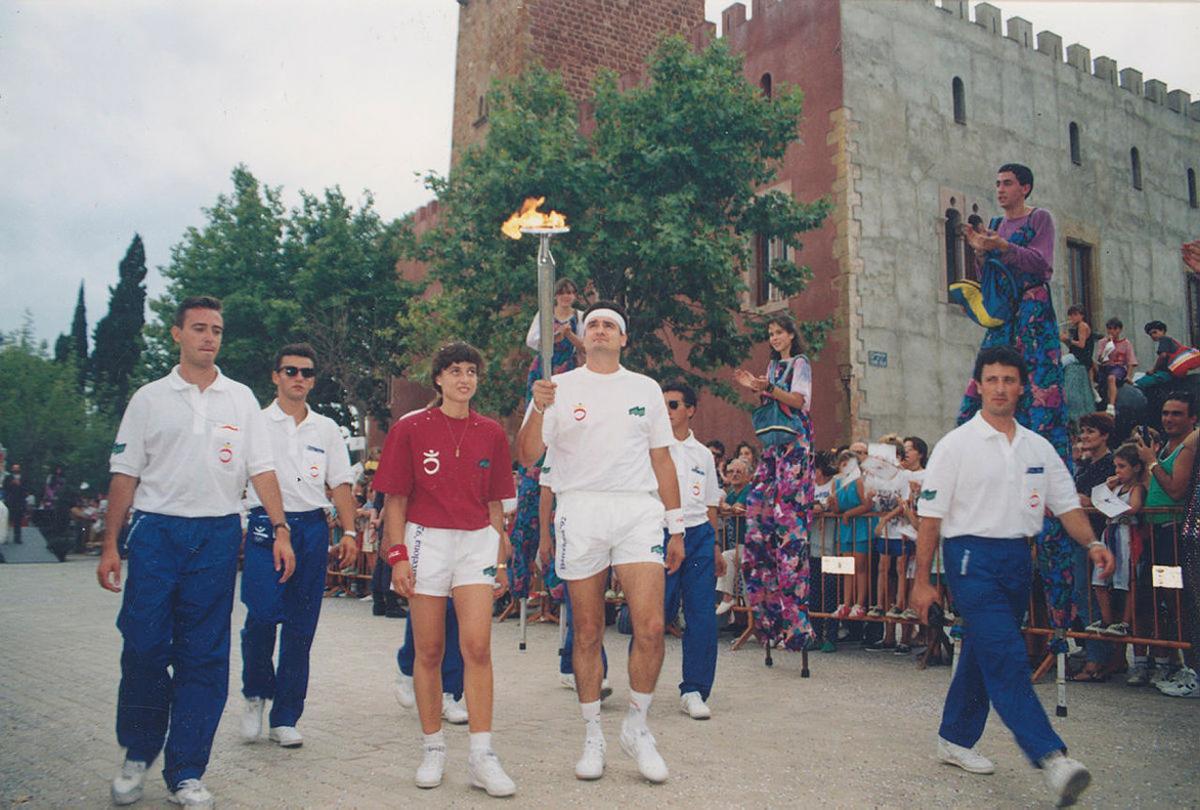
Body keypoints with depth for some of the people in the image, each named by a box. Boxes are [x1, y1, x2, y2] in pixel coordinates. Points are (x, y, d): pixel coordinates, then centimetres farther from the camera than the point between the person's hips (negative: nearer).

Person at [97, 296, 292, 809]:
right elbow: (125, 474, 7)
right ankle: (137, 755, 21)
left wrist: (280, 529, -2)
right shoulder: (149, 398, 7)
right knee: (143, 647, -2)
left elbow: (261, 468, 7)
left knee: (204, 657, 3)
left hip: (218, 535, 1)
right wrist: (110, 545, 2)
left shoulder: (240, 398, 9)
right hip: (156, 531, 0)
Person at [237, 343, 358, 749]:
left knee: (301, 628, 4)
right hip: (265, 527, -2)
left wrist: (349, 532, 3)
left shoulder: (327, 429, 14)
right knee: (262, 616, -13)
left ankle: (285, 718, 14)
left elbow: (340, 484, 13)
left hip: (312, 528, 3)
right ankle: (256, 694, 15)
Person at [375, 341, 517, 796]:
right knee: (429, 652, 6)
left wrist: (501, 559, 12)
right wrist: (398, 555, -6)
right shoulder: (410, 429, 1)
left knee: (478, 647, -8)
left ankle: (481, 758, -2)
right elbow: (396, 499, 2)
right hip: (426, 540, -1)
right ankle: (433, 750, 19)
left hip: (477, 542, 1)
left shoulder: (490, 433, 8)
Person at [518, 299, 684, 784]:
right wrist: (538, 409, -20)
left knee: (650, 627, -10)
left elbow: (662, 460, 14)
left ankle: (637, 726, 12)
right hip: (580, 511, -1)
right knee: (587, 633, 6)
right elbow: (528, 457, -2)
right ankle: (592, 736, 22)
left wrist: (676, 527, 11)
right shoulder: (559, 388, 6)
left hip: (639, 512, 1)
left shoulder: (646, 389, 12)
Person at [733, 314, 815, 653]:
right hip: (774, 441, 8)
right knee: (760, 504, 0)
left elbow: (798, 400, -12)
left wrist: (767, 388, -23)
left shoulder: (800, 364, 0)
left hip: (795, 441, -8)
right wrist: (755, 388, 3)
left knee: (789, 507, -13)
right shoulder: (773, 365, 21)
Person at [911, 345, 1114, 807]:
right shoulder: (956, 445, -4)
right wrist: (921, 581, -7)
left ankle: (955, 739, 26)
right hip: (973, 556, -6)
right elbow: (930, 517, -5)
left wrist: (1091, 543, -9)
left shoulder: (1039, 448, 11)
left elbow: (1066, 504, 12)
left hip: (1018, 558, 6)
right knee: (1007, 659, -15)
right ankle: (1050, 756, -18)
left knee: (982, 655, 13)